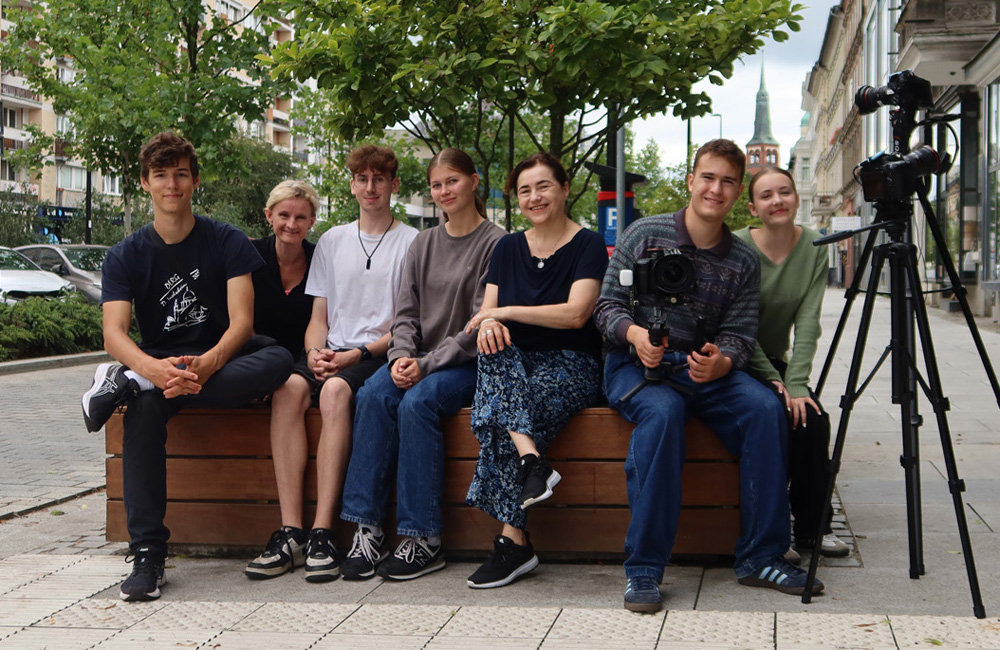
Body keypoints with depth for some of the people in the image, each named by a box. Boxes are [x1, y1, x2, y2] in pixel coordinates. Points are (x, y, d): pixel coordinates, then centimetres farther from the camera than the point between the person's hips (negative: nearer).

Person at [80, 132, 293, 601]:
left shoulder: (227, 242, 1)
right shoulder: (125, 256, 3)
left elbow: (241, 323, -10)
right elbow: (113, 334, -12)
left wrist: (206, 364, -33)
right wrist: (155, 369, -36)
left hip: (220, 368, 0)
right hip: (158, 365, 0)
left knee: (279, 360, -32)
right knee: (145, 405, -37)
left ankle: (126, 384, -34)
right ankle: (147, 553, -36)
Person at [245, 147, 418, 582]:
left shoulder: (412, 243, 6)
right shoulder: (332, 241, 20)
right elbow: (318, 317, 17)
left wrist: (358, 354, -12)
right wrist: (316, 352, -5)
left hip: (380, 355, -4)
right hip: (332, 354, 4)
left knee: (336, 390, -36)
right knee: (289, 387, -29)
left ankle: (322, 533, -37)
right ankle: (291, 532, -33)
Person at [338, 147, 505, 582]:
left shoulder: (495, 244, -3)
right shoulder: (423, 244, 16)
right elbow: (405, 312, 11)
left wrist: (427, 364, -17)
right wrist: (402, 356, -10)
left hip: (467, 364, -5)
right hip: (419, 359, 5)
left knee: (417, 403, -32)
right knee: (373, 395, -25)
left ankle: (424, 539, -27)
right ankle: (367, 529, -26)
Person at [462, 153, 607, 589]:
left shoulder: (588, 246, 0)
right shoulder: (508, 248, 16)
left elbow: (576, 314, -14)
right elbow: (487, 312, 8)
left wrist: (505, 312, -15)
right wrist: (489, 324, -18)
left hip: (572, 367, -4)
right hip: (517, 366, 5)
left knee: (496, 421, -31)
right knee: (493, 352, -34)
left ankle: (512, 541, -28)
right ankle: (532, 460, -41)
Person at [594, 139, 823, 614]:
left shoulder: (744, 262, 7)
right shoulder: (645, 235, -1)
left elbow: (739, 334, 2)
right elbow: (607, 305, -2)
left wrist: (720, 361, -22)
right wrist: (634, 333, -24)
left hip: (705, 367, 3)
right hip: (635, 363, -3)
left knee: (765, 407, -26)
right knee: (662, 411, -37)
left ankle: (761, 556, -16)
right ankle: (643, 569, -31)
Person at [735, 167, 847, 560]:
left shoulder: (814, 248, -2)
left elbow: (808, 323, -10)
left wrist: (795, 383, -21)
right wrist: (773, 381, -19)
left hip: (775, 363, 4)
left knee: (815, 418, -20)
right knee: (781, 416, -27)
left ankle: (811, 528, -7)